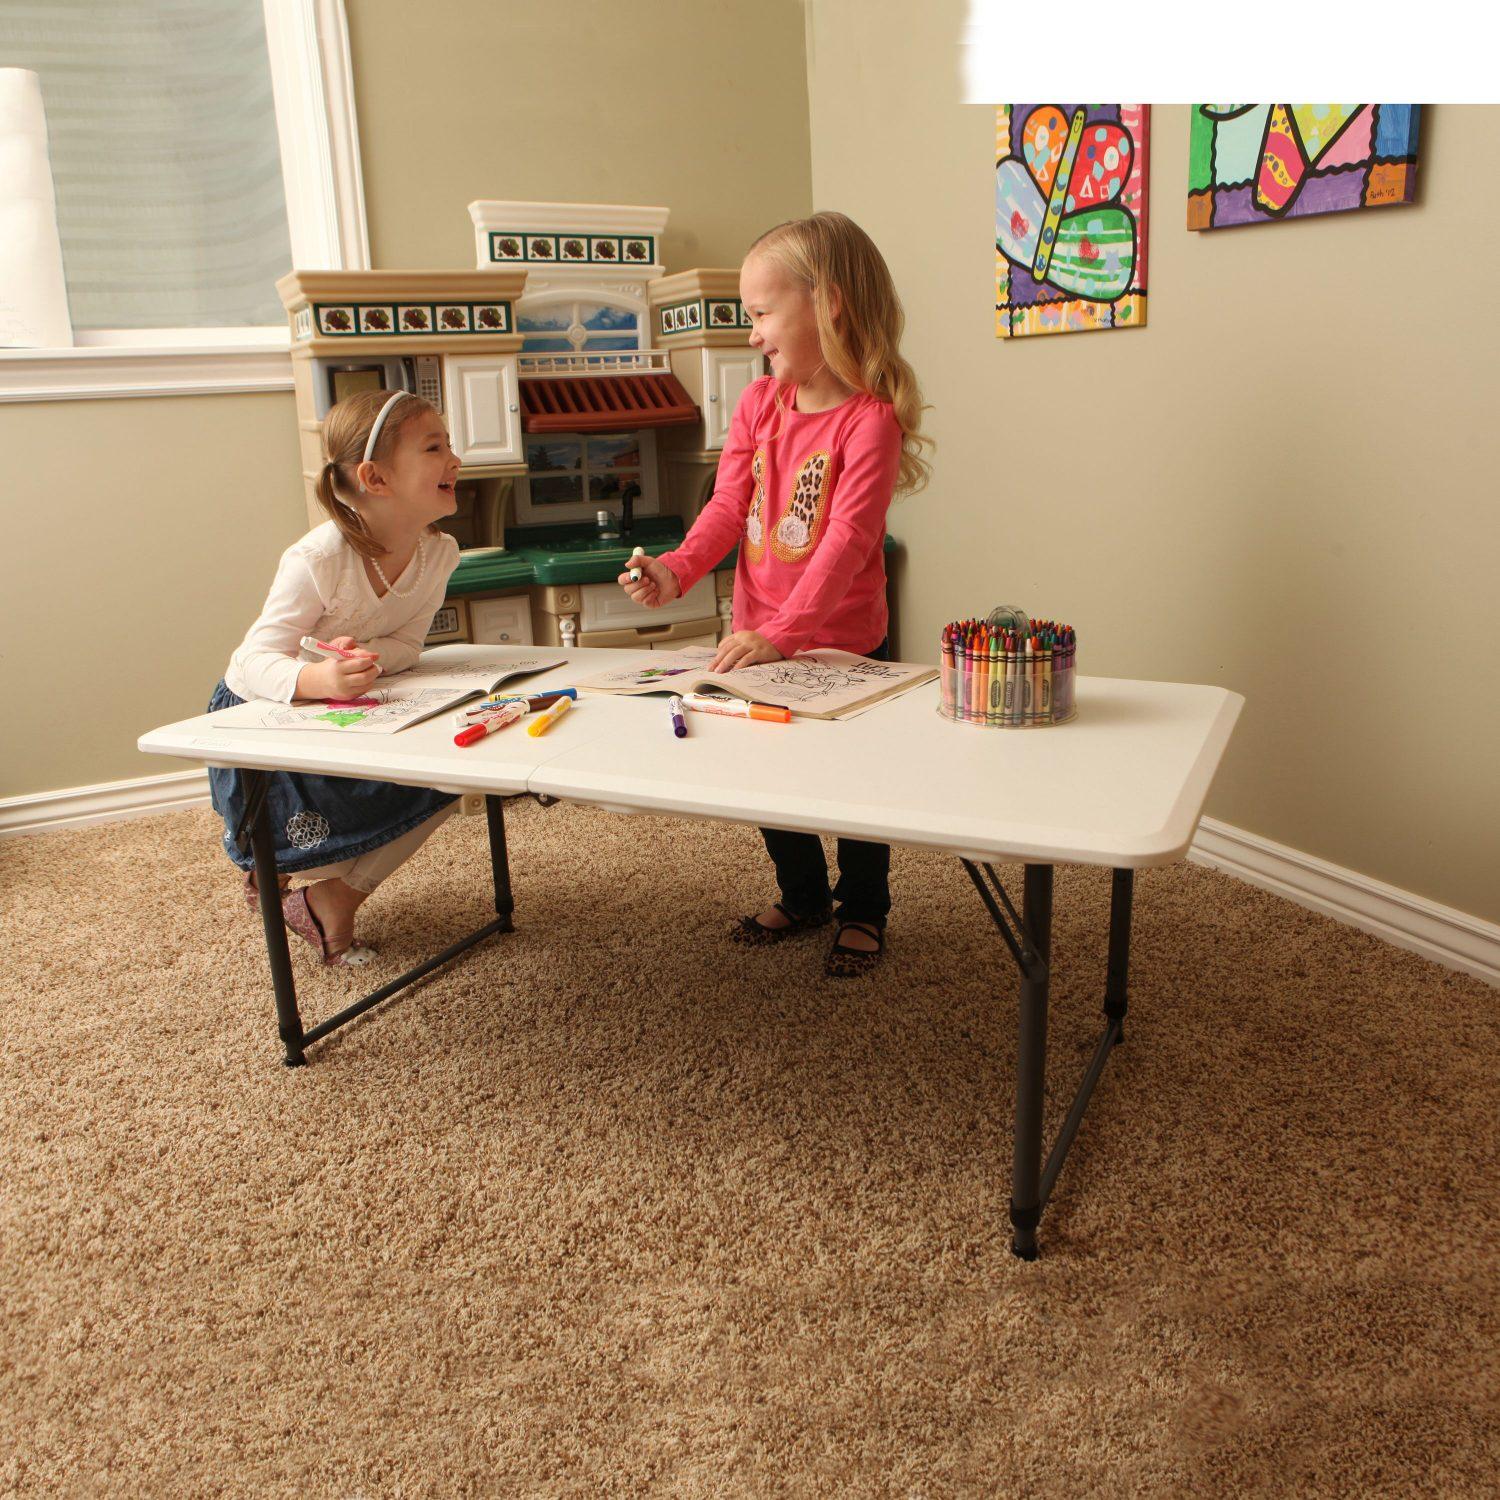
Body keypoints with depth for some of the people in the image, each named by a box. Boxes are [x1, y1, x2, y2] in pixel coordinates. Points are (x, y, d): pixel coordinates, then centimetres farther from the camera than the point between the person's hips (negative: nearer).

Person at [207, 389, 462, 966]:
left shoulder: (439, 552, -15)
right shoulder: (319, 559, -33)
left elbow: (406, 643, -11)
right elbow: (258, 660, -34)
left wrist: (360, 656, -33)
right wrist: (319, 677, -55)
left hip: (339, 705, 6)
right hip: (260, 711, -6)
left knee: (440, 779, -12)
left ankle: (332, 900, 6)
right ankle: (271, 870, 15)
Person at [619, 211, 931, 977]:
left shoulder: (870, 417, -18)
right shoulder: (758, 404, 2)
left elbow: (847, 539, -26)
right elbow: (728, 507, -2)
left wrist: (783, 633, -33)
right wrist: (675, 569, -20)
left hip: (841, 645, -6)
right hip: (758, 638, 6)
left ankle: (862, 911, 34)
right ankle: (803, 896, 42)